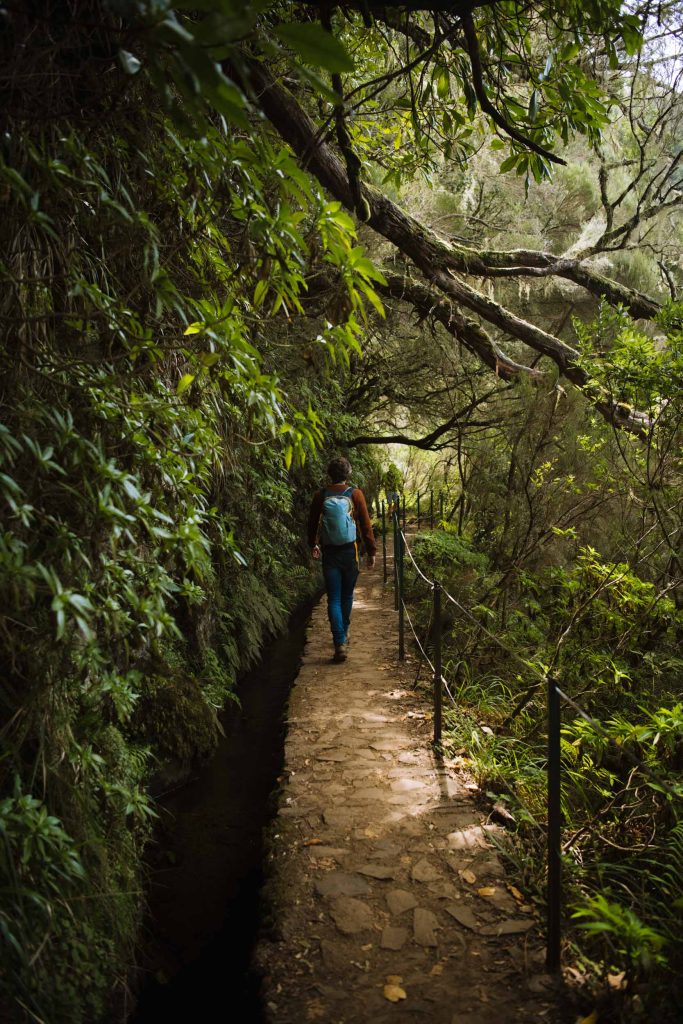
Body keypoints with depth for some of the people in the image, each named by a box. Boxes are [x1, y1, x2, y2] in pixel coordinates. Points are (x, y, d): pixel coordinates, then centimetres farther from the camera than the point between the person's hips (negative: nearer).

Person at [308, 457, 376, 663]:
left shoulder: (320, 496, -2)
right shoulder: (355, 494, -6)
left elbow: (312, 524, 9)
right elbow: (366, 525, -5)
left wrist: (313, 545, 25)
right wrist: (371, 551, 3)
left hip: (329, 553, 0)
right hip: (349, 552, 0)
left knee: (334, 599, 1)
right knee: (347, 596, 18)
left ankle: (340, 643, -10)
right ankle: (343, 634, 33)